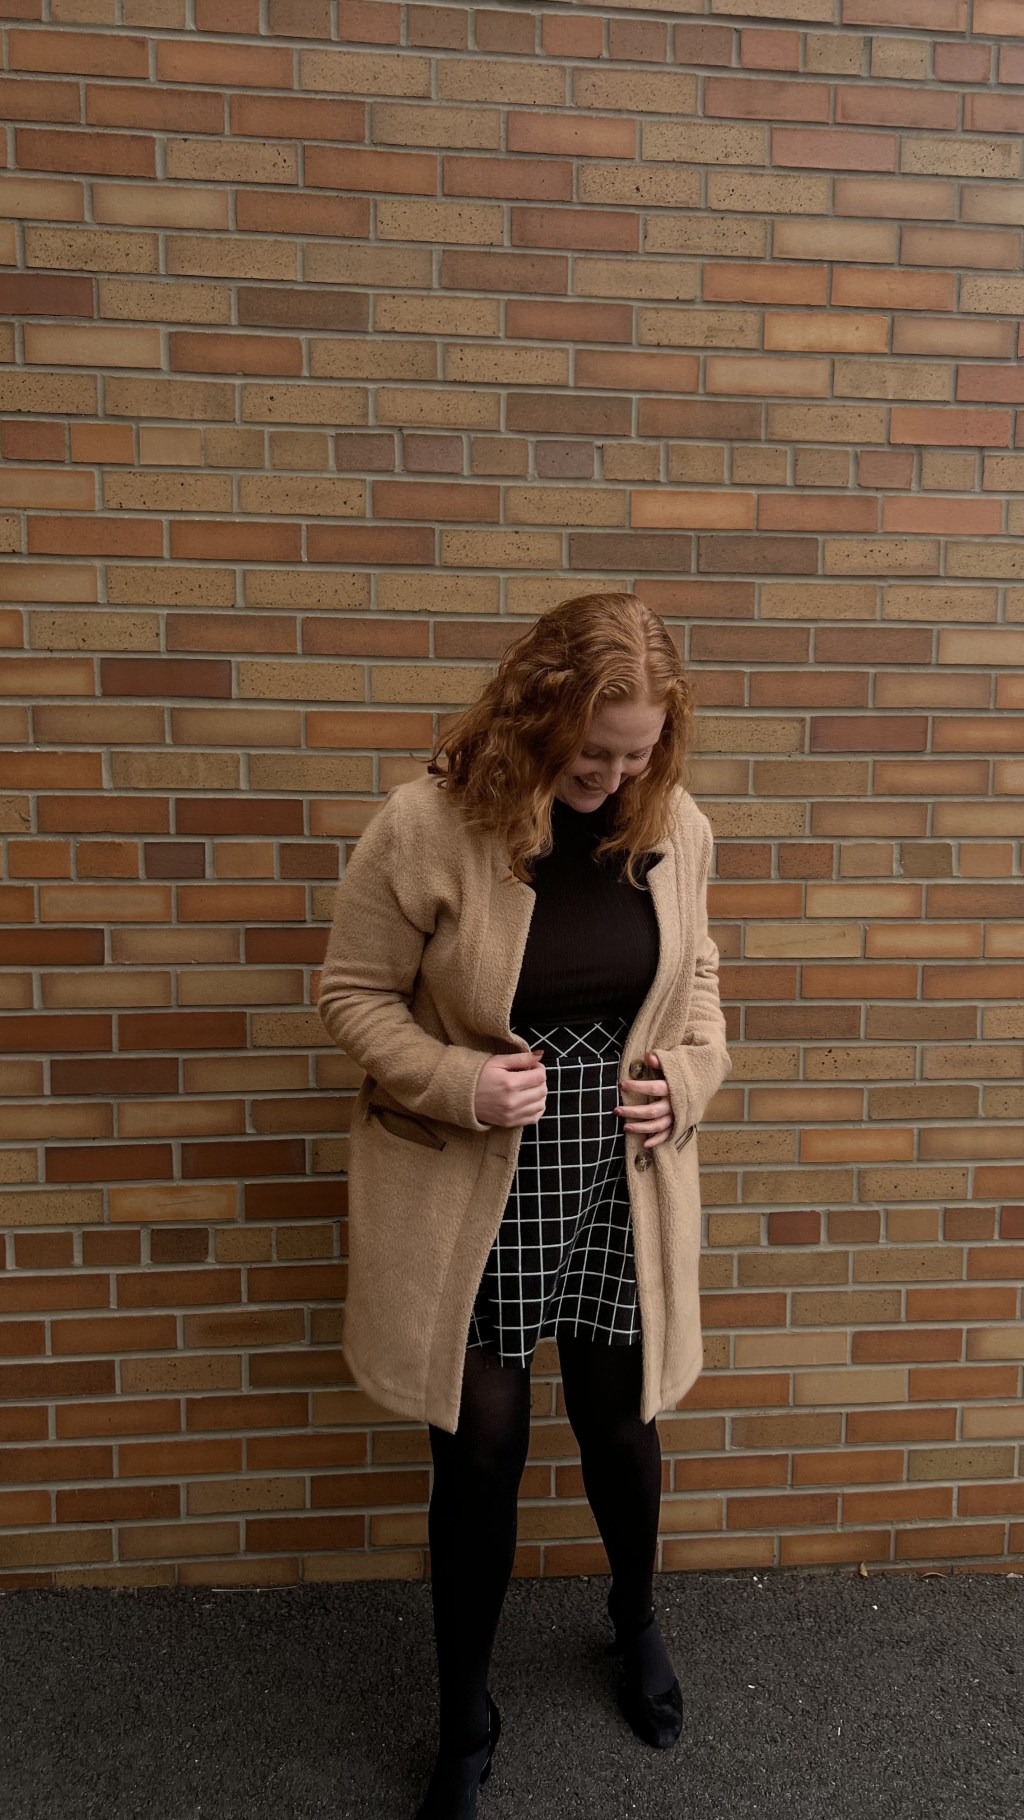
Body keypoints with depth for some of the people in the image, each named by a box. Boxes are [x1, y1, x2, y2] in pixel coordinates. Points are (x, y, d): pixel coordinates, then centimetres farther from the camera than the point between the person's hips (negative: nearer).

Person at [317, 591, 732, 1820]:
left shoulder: (675, 827, -4)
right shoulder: (426, 824, -17)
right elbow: (353, 993, -8)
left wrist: (689, 1076, -7)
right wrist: (461, 1081, -22)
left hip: (620, 1185, 4)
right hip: (470, 1197, -3)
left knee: (620, 1428, 21)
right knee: (480, 1455, 11)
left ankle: (637, 1625, 57)